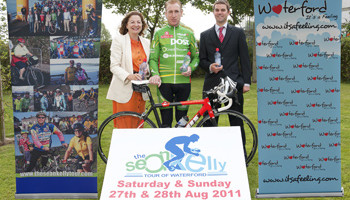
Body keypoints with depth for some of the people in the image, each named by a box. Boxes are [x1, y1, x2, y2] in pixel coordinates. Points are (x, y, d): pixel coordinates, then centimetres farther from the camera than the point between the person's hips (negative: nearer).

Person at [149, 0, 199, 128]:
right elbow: (153, 59, 6)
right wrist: (155, 74, -11)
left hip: (183, 81, 1)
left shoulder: (188, 34, 12)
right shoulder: (159, 34, 8)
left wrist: (191, 68, -4)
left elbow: (196, 56, 16)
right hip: (164, 82, -1)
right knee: (166, 121, 2)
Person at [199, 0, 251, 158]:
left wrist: (246, 81, -1)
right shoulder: (205, 35, 14)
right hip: (212, 83, 1)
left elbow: (244, 58, 7)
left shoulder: (238, 33, 11)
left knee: (237, 121, 2)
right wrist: (210, 67, -10)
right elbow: (201, 60, 12)